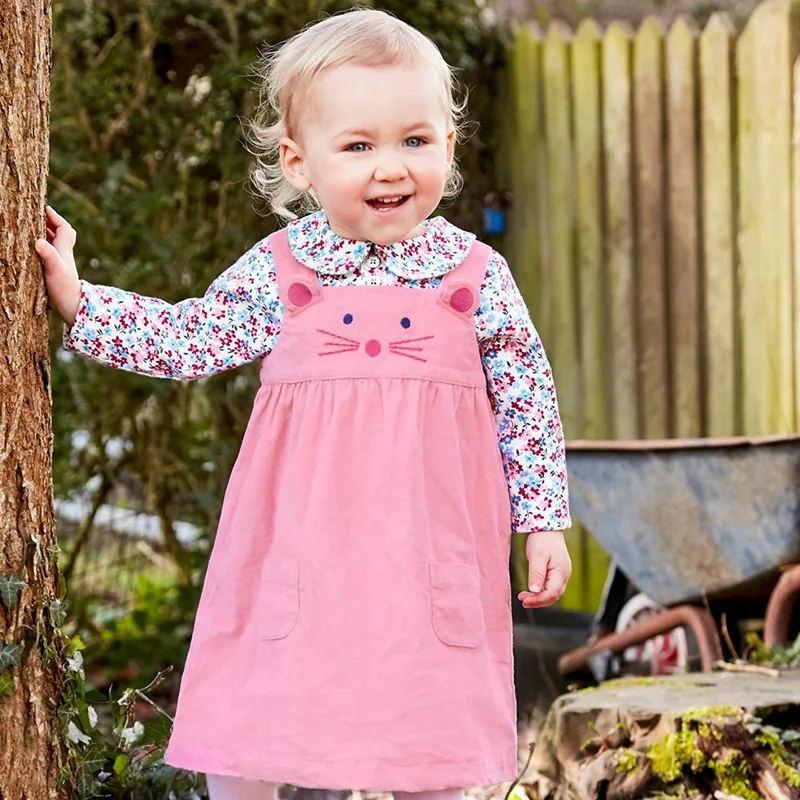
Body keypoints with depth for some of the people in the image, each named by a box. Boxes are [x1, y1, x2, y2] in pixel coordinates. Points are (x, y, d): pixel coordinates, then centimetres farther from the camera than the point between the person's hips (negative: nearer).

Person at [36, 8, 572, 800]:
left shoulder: (476, 276, -1)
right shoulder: (277, 272, 0)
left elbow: (527, 401, 6)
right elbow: (185, 338, 9)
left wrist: (544, 520, 5)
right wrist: (73, 297, 4)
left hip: (430, 552, 0)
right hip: (298, 548, 1)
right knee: (244, 731, 3)